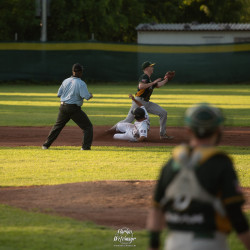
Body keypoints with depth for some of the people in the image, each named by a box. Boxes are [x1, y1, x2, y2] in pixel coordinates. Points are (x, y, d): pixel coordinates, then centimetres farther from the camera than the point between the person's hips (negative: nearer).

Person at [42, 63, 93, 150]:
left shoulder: (66, 81, 5)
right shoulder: (81, 83, -12)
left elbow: (59, 94, 10)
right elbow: (86, 96, -19)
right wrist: (91, 95, 2)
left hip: (63, 107, 6)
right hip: (74, 109, -6)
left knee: (58, 126, 21)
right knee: (88, 126, 4)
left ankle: (46, 145, 23)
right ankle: (86, 146, -6)